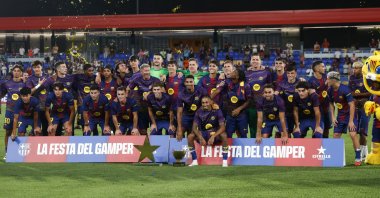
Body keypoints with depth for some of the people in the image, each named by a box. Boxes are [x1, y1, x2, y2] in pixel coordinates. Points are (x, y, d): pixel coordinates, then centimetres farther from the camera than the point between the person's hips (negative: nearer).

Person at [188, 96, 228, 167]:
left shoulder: (217, 111, -13)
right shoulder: (199, 112, -6)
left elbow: (222, 127, -21)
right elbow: (194, 127, -10)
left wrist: (213, 137, -35)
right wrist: (200, 138, -28)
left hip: (215, 134, -2)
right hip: (203, 134, 2)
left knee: (224, 135, -35)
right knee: (190, 137, -24)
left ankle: (225, 161, -28)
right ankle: (194, 161, -15)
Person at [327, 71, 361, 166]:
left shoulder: (345, 89, -24)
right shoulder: (330, 90, -4)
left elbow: (352, 105, -22)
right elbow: (331, 104, 12)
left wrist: (351, 121, -23)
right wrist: (333, 117, 0)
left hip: (350, 114, -7)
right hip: (340, 115, 7)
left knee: (353, 134, -18)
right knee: (336, 135, 3)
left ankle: (358, 158, -8)